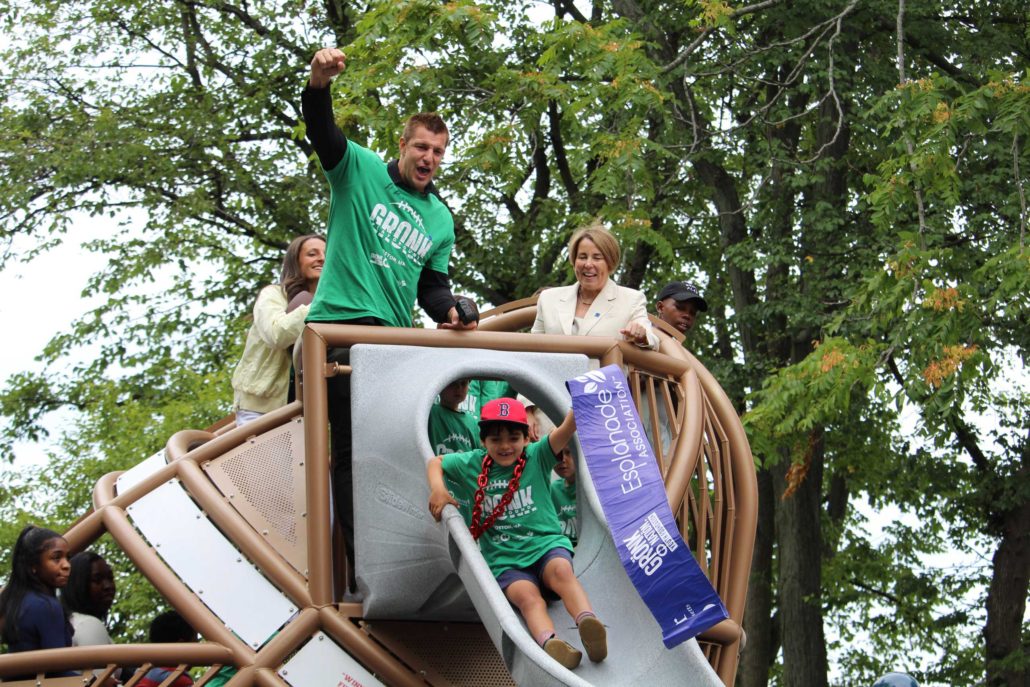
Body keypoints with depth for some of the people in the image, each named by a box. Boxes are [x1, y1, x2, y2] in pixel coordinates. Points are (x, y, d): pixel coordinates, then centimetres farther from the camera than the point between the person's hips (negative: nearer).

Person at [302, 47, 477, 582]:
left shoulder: (440, 220, 18)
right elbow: (323, 133, -15)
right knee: (352, 448, -10)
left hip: (395, 337, 6)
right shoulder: (360, 171, 2)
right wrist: (318, 86, -35)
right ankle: (361, 563, -12)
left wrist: (450, 310, -2)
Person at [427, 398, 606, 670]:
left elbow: (566, 429, -10)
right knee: (528, 597, -31)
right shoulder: (472, 464, 10)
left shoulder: (536, 457, 3)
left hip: (546, 544, 0)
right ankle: (549, 643, -62)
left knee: (561, 571, -36)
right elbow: (436, 463, 24)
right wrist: (438, 489, 3)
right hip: (504, 559, 0)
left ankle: (587, 621, -60)